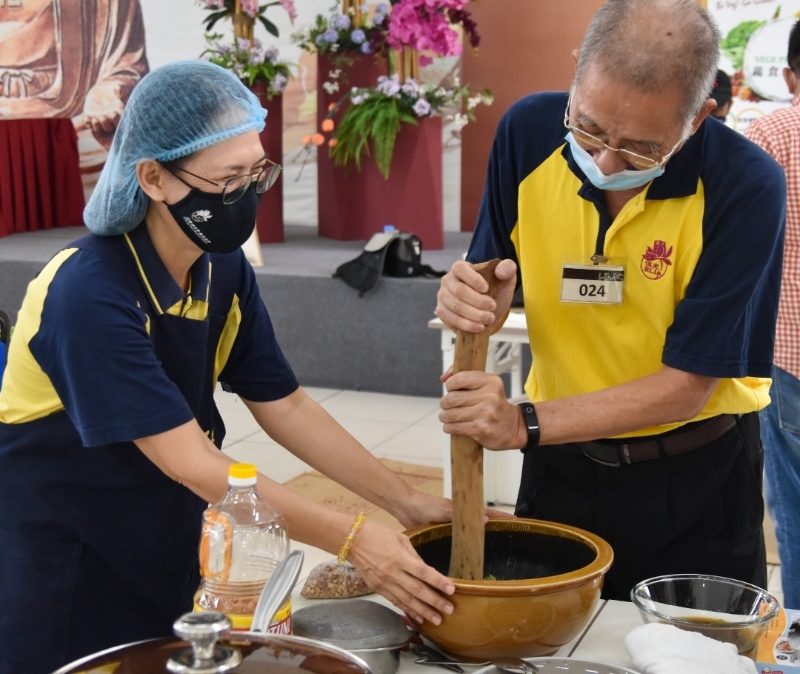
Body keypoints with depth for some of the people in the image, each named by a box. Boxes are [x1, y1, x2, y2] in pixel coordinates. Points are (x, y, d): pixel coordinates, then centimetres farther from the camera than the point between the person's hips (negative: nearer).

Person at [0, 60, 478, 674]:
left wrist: (406, 502, -5)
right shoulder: (89, 294, -28)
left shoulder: (224, 271, -5)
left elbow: (284, 406, 1)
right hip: (57, 571, -6)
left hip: (164, 561, 6)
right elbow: (192, 463, -29)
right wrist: (350, 539, -30)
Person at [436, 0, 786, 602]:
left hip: (694, 480, -2)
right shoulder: (529, 131, -13)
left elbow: (686, 387, -21)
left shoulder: (745, 185, -23)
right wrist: (473, 302, -25)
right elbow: (494, 287, -1)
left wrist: (524, 425, -29)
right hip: (562, 463, 3)